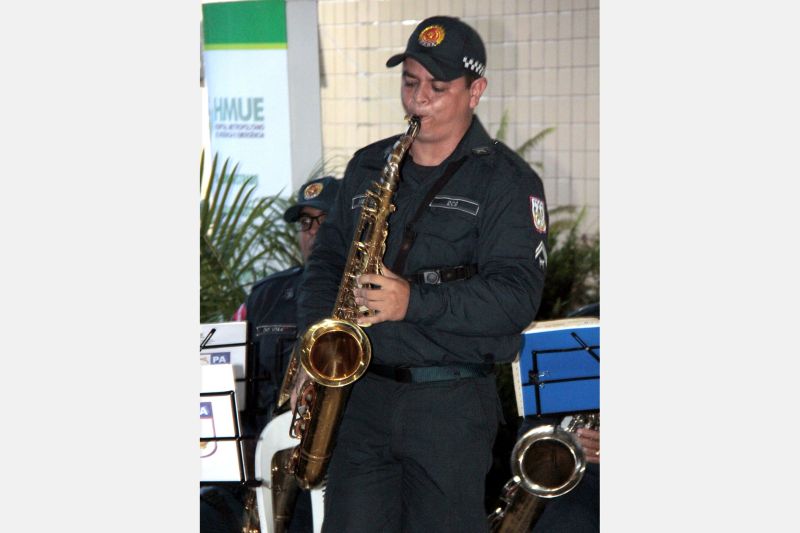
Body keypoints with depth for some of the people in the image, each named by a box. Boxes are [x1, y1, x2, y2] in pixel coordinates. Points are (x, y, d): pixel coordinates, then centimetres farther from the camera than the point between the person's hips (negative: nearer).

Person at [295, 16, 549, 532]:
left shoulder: (507, 181, -5)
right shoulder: (368, 166, 13)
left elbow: (517, 295, -14)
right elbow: (328, 257, 19)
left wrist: (414, 302, -25)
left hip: (452, 403, -4)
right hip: (363, 391, 5)